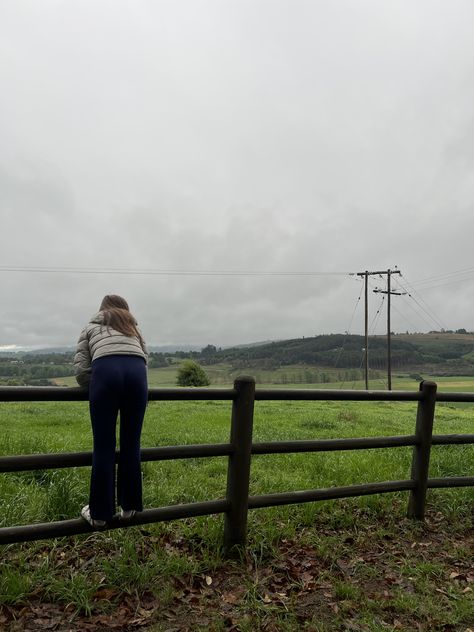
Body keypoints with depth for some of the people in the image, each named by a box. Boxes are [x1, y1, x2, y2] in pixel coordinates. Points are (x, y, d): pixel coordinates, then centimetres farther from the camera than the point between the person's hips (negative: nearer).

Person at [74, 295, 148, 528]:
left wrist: (93, 386, 34)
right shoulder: (133, 328, 37)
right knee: (131, 444, 12)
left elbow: (81, 371, 17)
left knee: (104, 447, 6)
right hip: (136, 371, 2)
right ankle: (128, 506, 22)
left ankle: (99, 513, 15)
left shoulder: (91, 328, 30)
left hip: (105, 371, -2)